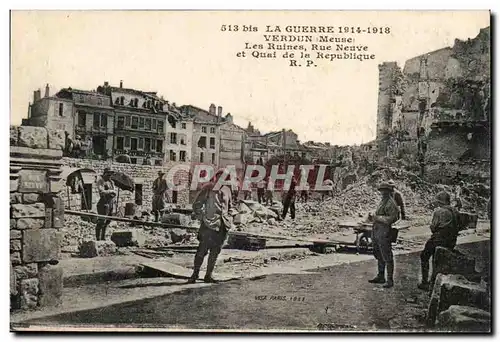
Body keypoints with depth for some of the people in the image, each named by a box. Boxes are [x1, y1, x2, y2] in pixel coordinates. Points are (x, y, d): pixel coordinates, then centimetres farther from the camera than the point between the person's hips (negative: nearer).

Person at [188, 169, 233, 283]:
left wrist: (228, 219, 14)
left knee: (215, 252, 9)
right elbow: (196, 205, -1)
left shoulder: (226, 190, 12)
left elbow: (229, 206, 25)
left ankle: (208, 276, 17)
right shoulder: (208, 188, -3)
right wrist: (202, 217, -5)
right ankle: (195, 274, 6)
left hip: (222, 226, 5)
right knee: (202, 250, -5)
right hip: (209, 225, -5)